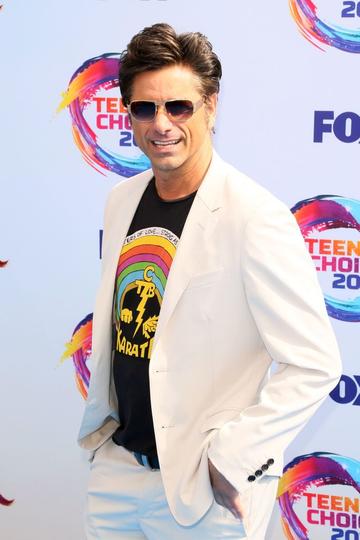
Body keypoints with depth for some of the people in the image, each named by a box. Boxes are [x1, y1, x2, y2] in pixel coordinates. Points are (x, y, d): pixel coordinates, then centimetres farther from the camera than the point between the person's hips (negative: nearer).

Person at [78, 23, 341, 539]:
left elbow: (314, 365, -19)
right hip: (116, 465, 6)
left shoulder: (256, 218, -19)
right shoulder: (122, 202, 3)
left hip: (203, 486, -6)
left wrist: (232, 458, -17)